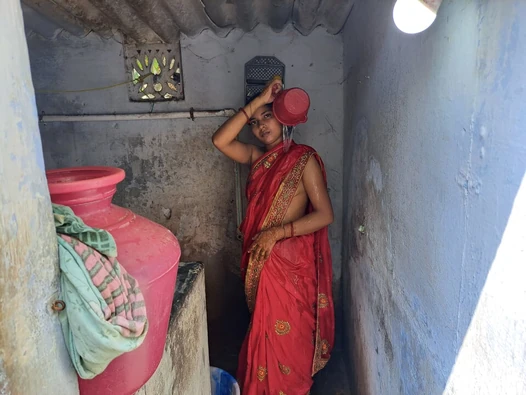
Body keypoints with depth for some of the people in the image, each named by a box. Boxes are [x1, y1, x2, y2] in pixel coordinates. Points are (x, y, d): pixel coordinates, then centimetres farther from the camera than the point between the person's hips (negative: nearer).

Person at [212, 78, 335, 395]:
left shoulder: (303, 159, -11)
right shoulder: (258, 158, 7)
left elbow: (325, 215, -16)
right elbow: (220, 140, -9)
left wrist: (276, 233, -22)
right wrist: (257, 101, -12)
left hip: (290, 260, -6)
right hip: (260, 258, 6)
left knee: (285, 333, 10)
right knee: (266, 330, 22)